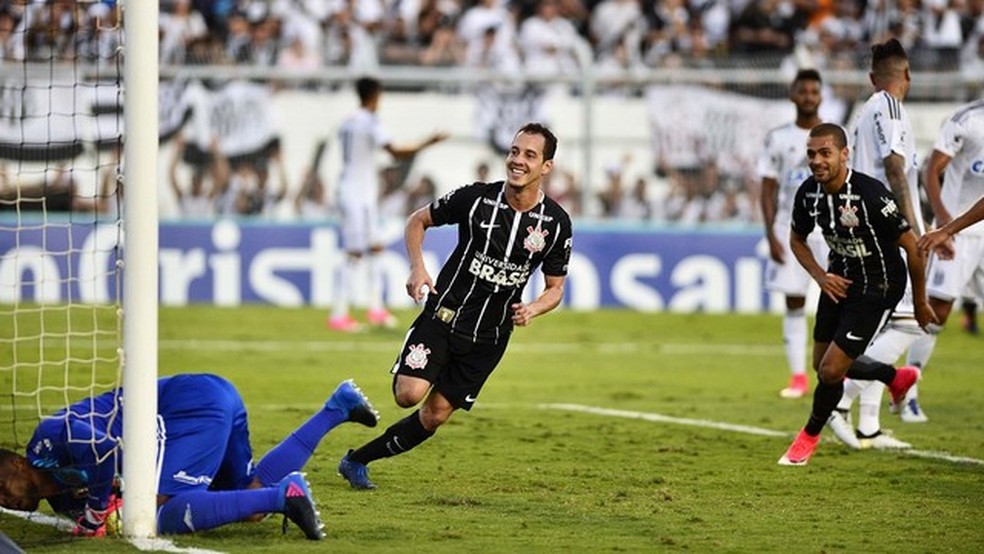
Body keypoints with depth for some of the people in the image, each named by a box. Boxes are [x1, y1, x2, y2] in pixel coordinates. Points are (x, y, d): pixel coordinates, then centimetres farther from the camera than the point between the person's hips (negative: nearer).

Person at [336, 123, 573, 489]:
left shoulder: (556, 223, -4)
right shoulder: (476, 198, -9)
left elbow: (555, 287, 7)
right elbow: (417, 221, 5)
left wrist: (531, 310, -15)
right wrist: (417, 268, -12)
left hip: (488, 336, 2)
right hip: (443, 315, -2)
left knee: (435, 416, 1)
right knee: (410, 394, -24)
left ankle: (357, 461, 18)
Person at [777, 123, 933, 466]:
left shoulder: (870, 194, -30)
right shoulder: (808, 193, -11)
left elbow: (911, 244, -19)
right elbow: (797, 239, 10)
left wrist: (920, 302, -10)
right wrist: (820, 276, -8)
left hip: (878, 288, -7)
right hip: (840, 280, 7)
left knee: (831, 370, -10)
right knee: (823, 366, 16)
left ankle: (809, 436, 18)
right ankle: (897, 378, 43)